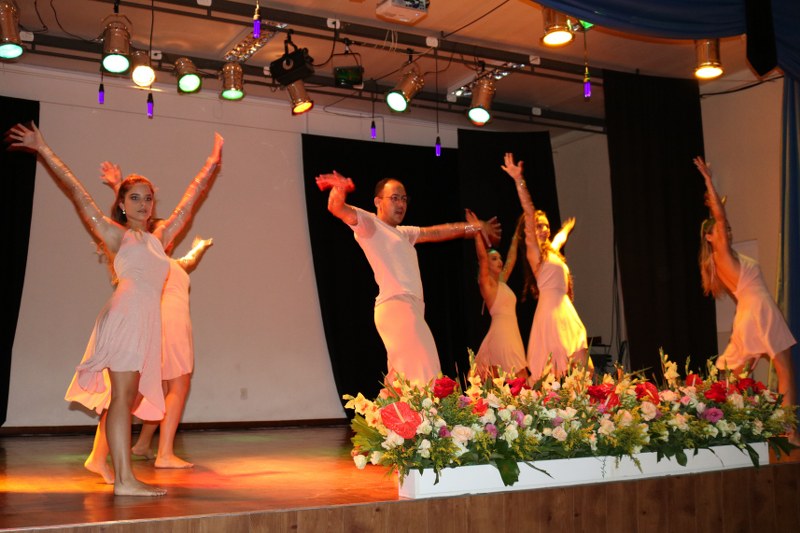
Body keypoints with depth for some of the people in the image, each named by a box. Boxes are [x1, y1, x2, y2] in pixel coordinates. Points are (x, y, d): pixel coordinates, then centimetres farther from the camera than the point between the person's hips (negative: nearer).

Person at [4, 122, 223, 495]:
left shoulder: (159, 238, 21)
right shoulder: (115, 234, 8)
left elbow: (190, 199, 29)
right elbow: (77, 193, 6)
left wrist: (213, 162, 36)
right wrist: (43, 151, 5)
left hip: (147, 319, 6)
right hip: (126, 314, -6)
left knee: (129, 396, 9)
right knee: (123, 395, -9)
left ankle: (100, 459, 21)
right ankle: (124, 480, -11)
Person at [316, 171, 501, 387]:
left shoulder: (403, 233, 28)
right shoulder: (369, 224, 3)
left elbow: (438, 232, 36)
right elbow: (336, 207, -12)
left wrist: (476, 227, 38)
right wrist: (338, 190, -33)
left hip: (411, 308, 9)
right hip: (395, 307, -9)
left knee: (402, 378, 8)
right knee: (424, 377, -19)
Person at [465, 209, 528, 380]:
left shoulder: (501, 282, 19)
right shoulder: (486, 283, -2)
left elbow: (511, 258, 28)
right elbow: (482, 256, -16)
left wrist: (517, 232, 32)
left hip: (513, 333, 8)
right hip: (500, 332, -8)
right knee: (521, 379, -15)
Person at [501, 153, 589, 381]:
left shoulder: (551, 249, 20)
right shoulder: (534, 250, -3)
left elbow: (560, 238, 45)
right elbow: (529, 213, -13)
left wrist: (567, 228, 64)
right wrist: (519, 180, -21)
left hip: (565, 309, 9)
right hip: (550, 308, -9)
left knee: (573, 368, 3)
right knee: (553, 367, -13)